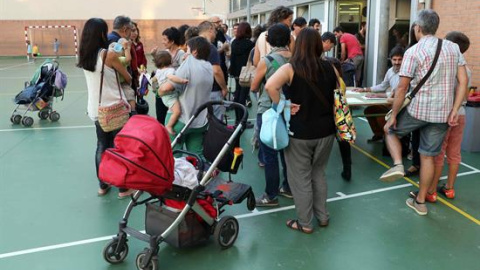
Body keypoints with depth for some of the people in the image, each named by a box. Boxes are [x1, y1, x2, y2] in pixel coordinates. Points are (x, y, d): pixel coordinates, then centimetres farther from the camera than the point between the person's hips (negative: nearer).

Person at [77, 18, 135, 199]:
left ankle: (102, 185, 25)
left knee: (102, 146, 16)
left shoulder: (84, 56, 3)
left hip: (95, 109, 6)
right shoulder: (108, 54, -15)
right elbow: (128, 78, -5)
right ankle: (124, 188, 13)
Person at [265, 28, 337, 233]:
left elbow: (270, 86, -28)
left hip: (300, 132, -4)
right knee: (318, 173, 22)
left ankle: (305, 223, 19)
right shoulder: (329, 68, 1)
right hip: (325, 130, 5)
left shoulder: (291, 68, -12)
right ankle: (322, 216, 31)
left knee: (300, 177, 9)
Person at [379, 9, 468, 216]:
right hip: (442, 114, 5)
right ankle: (420, 202, 21)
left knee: (391, 129, 23)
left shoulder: (413, 52, -9)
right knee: (428, 156, 13)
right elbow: (463, 81, 1)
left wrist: (393, 116, -4)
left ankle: (397, 165, 0)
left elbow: (402, 88, -11)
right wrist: (454, 111, 1)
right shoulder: (453, 48, 7)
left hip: (418, 110, -4)